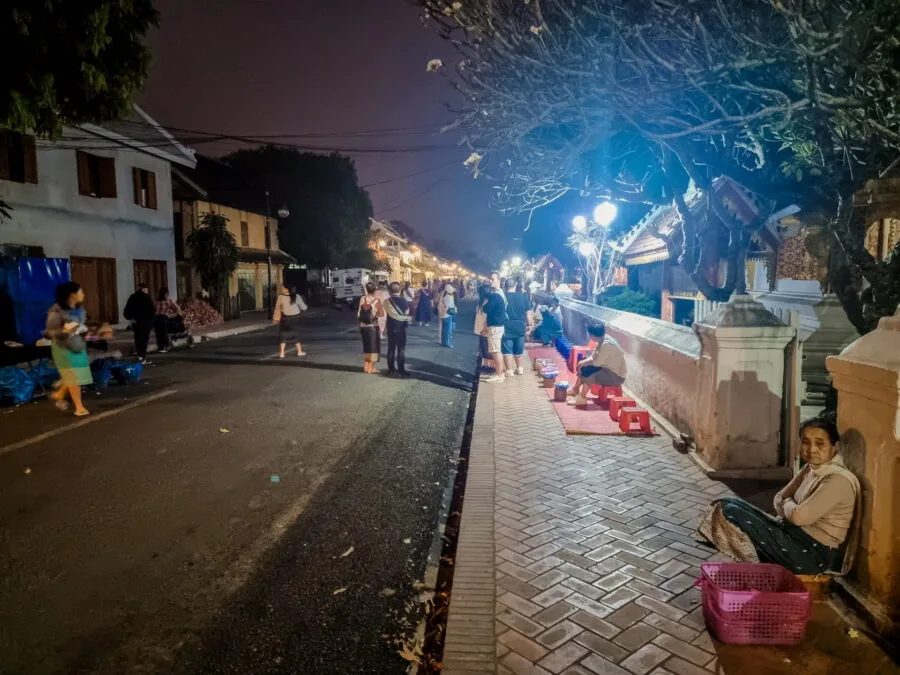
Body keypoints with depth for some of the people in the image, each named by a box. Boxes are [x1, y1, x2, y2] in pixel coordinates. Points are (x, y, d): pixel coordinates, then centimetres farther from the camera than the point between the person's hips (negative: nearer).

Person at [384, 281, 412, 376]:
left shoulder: (387, 301, -9)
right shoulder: (404, 300, -7)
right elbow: (407, 313, 0)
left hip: (391, 328, 1)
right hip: (401, 327, -1)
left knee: (391, 348, 10)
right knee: (401, 349, 4)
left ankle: (391, 370, 14)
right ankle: (401, 370, 3)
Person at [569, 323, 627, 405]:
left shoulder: (606, 344, -29)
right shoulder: (601, 340, -1)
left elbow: (597, 363, -25)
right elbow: (594, 356, 6)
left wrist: (583, 363, -9)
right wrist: (582, 362, -10)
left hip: (617, 375, -10)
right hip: (608, 368, 10)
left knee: (589, 377, -24)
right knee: (583, 369, 9)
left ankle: (582, 398, -10)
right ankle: (576, 390, 22)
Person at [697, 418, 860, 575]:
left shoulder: (838, 480, -20)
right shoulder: (810, 469, 8)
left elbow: (799, 516, -26)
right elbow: (779, 498, 14)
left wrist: (787, 504, -3)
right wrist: (790, 509, -9)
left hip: (814, 554, -9)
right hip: (797, 537, 9)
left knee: (730, 512, -17)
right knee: (729, 504, 1)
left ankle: (755, 565, 1)